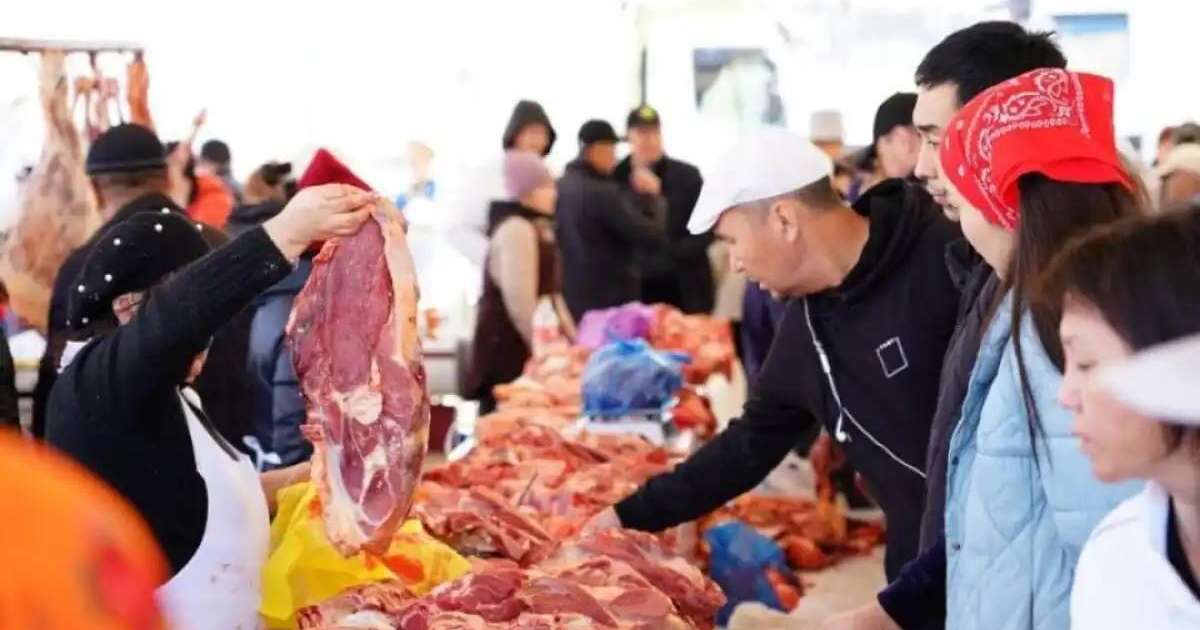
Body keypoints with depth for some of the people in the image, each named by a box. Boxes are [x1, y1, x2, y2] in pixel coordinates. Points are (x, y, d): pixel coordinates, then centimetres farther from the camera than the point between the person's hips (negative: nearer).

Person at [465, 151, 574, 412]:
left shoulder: (536, 227, 20)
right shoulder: (515, 228, -14)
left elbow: (549, 295, 25)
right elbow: (520, 299, -21)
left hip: (523, 348, 10)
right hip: (510, 349, -10)